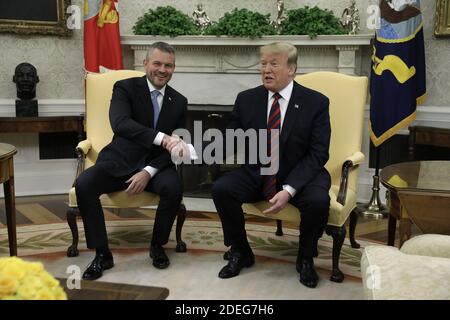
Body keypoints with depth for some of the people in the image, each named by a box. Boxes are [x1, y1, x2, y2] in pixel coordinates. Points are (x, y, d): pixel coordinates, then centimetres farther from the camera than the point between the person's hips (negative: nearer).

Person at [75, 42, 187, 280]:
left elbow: (174, 147, 1)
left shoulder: (179, 102, 6)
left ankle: (157, 245, -3)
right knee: (83, 184, -28)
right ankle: (102, 254, -12)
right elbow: (119, 123, -26)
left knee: (173, 188, -31)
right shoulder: (125, 88, -5)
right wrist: (161, 138, -40)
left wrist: (149, 172, -16)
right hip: (119, 162, -1)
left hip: (155, 165, 2)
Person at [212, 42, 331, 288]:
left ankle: (305, 258, 0)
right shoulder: (246, 99, 0)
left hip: (300, 175, -2)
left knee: (318, 201, -32)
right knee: (221, 188, -22)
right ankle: (240, 252, 3)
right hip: (256, 174, 3)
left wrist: (289, 190, -25)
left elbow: (318, 154, -13)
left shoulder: (316, 102, -8)